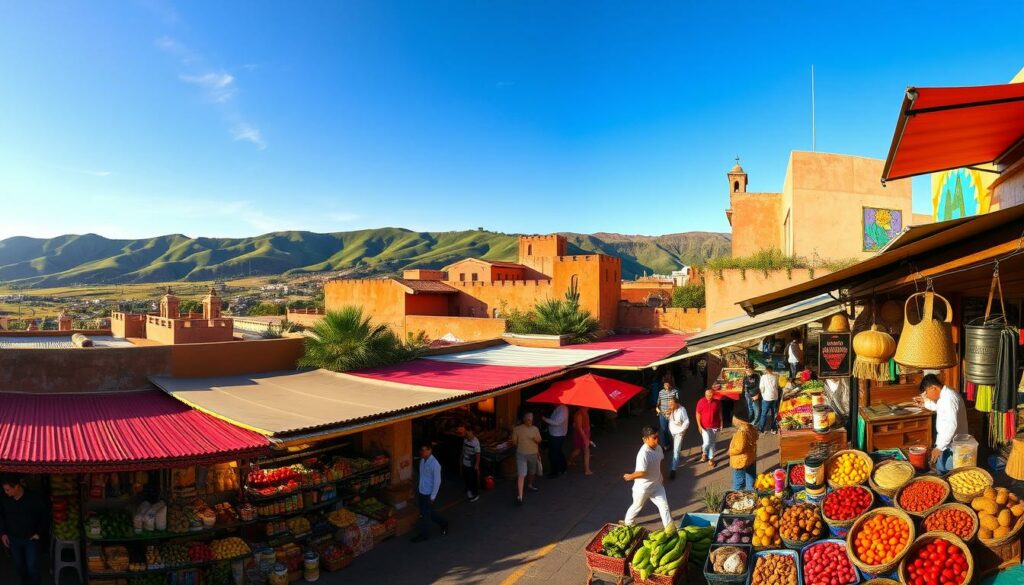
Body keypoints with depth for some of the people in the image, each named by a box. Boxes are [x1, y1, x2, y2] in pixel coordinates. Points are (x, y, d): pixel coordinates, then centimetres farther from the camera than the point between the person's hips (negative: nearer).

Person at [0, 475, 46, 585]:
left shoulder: (34, 498, -21)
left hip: (31, 538, -4)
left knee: (32, 566, -2)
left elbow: (45, 516, -9)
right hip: (13, 539, 4)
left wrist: (39, 533, -12)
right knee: (19, 566, 16)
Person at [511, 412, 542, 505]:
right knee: (521, 474, -14)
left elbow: (539, 441, 3)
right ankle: (520, 496, -16)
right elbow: (514, 442, -3)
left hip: (533, 454, 5)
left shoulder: (535, 429, 1)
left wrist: (535, 439, -16)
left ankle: (529, 485, 52)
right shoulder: (517, 429, -10)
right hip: (521, 454, -4)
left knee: (532, 471, 23)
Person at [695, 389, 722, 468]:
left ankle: (711, 458, 26)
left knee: (712, 443, 11)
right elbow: (698, 414, -7)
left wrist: (721, 424, 5)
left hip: (715, 426, 2)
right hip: (705, 427, -2)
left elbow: (719, 413, 6)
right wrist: (699, 426, -10)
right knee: (707, 442, -7)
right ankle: (704, 453, 24)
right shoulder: (701, 402, -13)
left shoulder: (717, 402, -8)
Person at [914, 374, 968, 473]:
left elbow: (951, 425, -32)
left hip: (953, 446, -10)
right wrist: (925, 402, 14)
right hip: (944, 441, 10)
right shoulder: (944, 395, 4)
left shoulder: (949, 398, -27)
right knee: (940, 471, 21)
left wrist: (939, 447, -30)